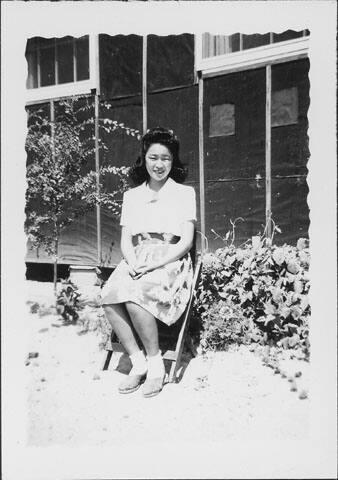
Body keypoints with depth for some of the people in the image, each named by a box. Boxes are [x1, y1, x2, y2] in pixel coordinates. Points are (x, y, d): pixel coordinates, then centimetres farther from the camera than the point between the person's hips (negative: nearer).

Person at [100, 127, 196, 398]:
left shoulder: (184, 193, 6)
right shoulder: (132, 195, 17)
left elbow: (186, 241, -2)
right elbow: (125, 240, 12)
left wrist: (154, 264, -15)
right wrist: (133, 263, -10)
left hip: (170, 262, -4)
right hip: (136, 262, 4)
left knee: (134, 296, -32)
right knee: (108, 297, -26)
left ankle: (155, 363, -10)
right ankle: (138, 362, -9)